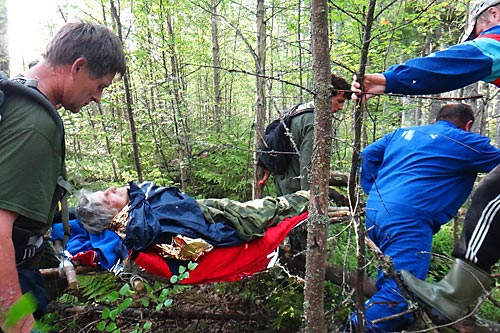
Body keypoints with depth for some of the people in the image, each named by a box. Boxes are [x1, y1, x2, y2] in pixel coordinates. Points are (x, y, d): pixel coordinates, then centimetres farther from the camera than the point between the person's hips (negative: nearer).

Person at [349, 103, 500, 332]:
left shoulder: (404, 132, 23)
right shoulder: (465, 142, 7)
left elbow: (368, 155, 20)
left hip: (374, 211, 8)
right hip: (407, 219, -8)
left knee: (390, 279, 19)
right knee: (399, 294, -8)